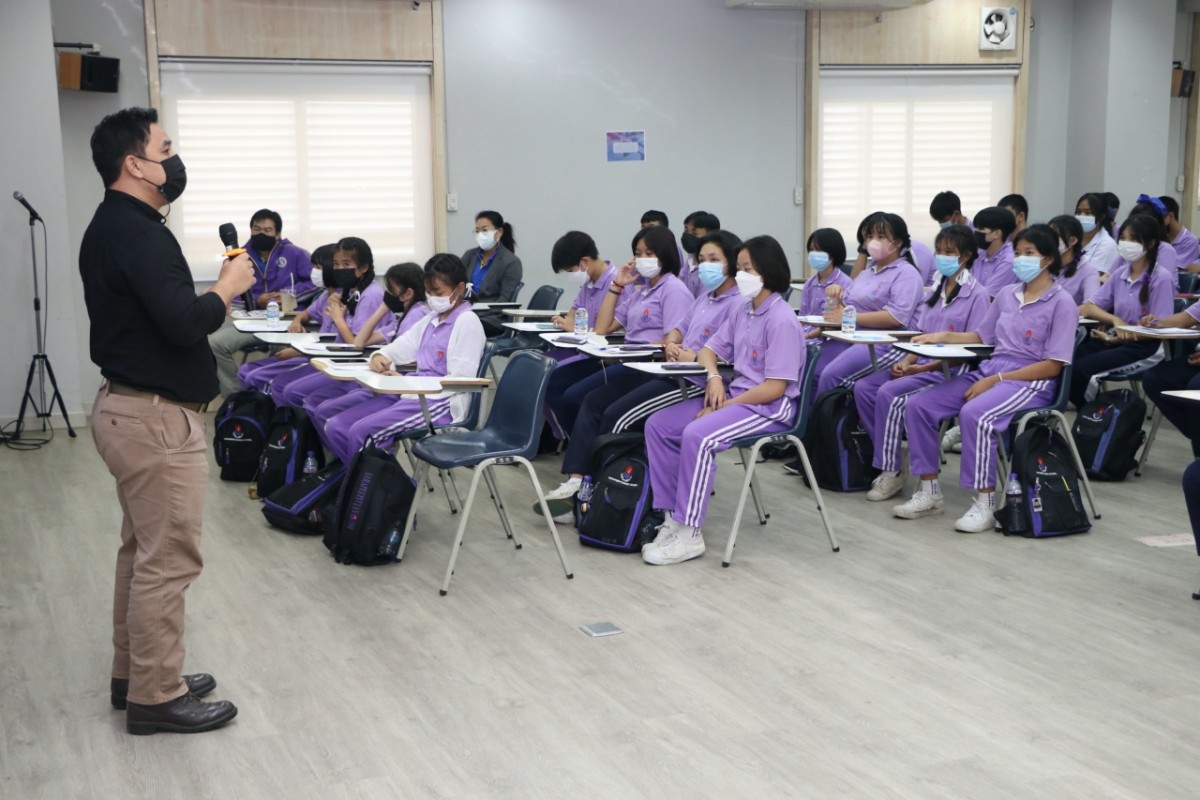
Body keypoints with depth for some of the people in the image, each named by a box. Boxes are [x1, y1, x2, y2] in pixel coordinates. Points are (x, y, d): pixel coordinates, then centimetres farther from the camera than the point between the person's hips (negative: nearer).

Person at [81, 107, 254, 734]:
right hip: (156, 417, -11)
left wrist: (213, 293, 7)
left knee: (142, 551, 18)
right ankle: (156, 697, 5)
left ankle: (134, 674, 27)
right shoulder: (137, 232, -19)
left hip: (130, 406, 11)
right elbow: (183, 321, -26)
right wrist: (229, 286, -11)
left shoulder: (112, 227, 14)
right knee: (169, 559, -4)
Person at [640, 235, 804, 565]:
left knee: (697, 436, -32)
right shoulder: (743, 312, 10)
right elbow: (709, 350, 16)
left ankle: (689, 534, -23)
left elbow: (775, 388, -20)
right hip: (736, 394, 9)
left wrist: (724, 406, -17)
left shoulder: (782, 321, -17)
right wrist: (714, 378, -7)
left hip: (770, 407, -9)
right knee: (658, 425, -4)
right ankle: (672, 515, -3)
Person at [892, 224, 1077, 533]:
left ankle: (985, 503, -25)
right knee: (919, 406, -11)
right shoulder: (1006, 295, 14)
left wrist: (996, 380, -17)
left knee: (974, 414, -36)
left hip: (1032, 381, -7)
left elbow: (1052, 366, -12)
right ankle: (929, 491, -2)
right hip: (988, 370, 7)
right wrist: (944, 337, 6)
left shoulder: (1062, 303, -6)